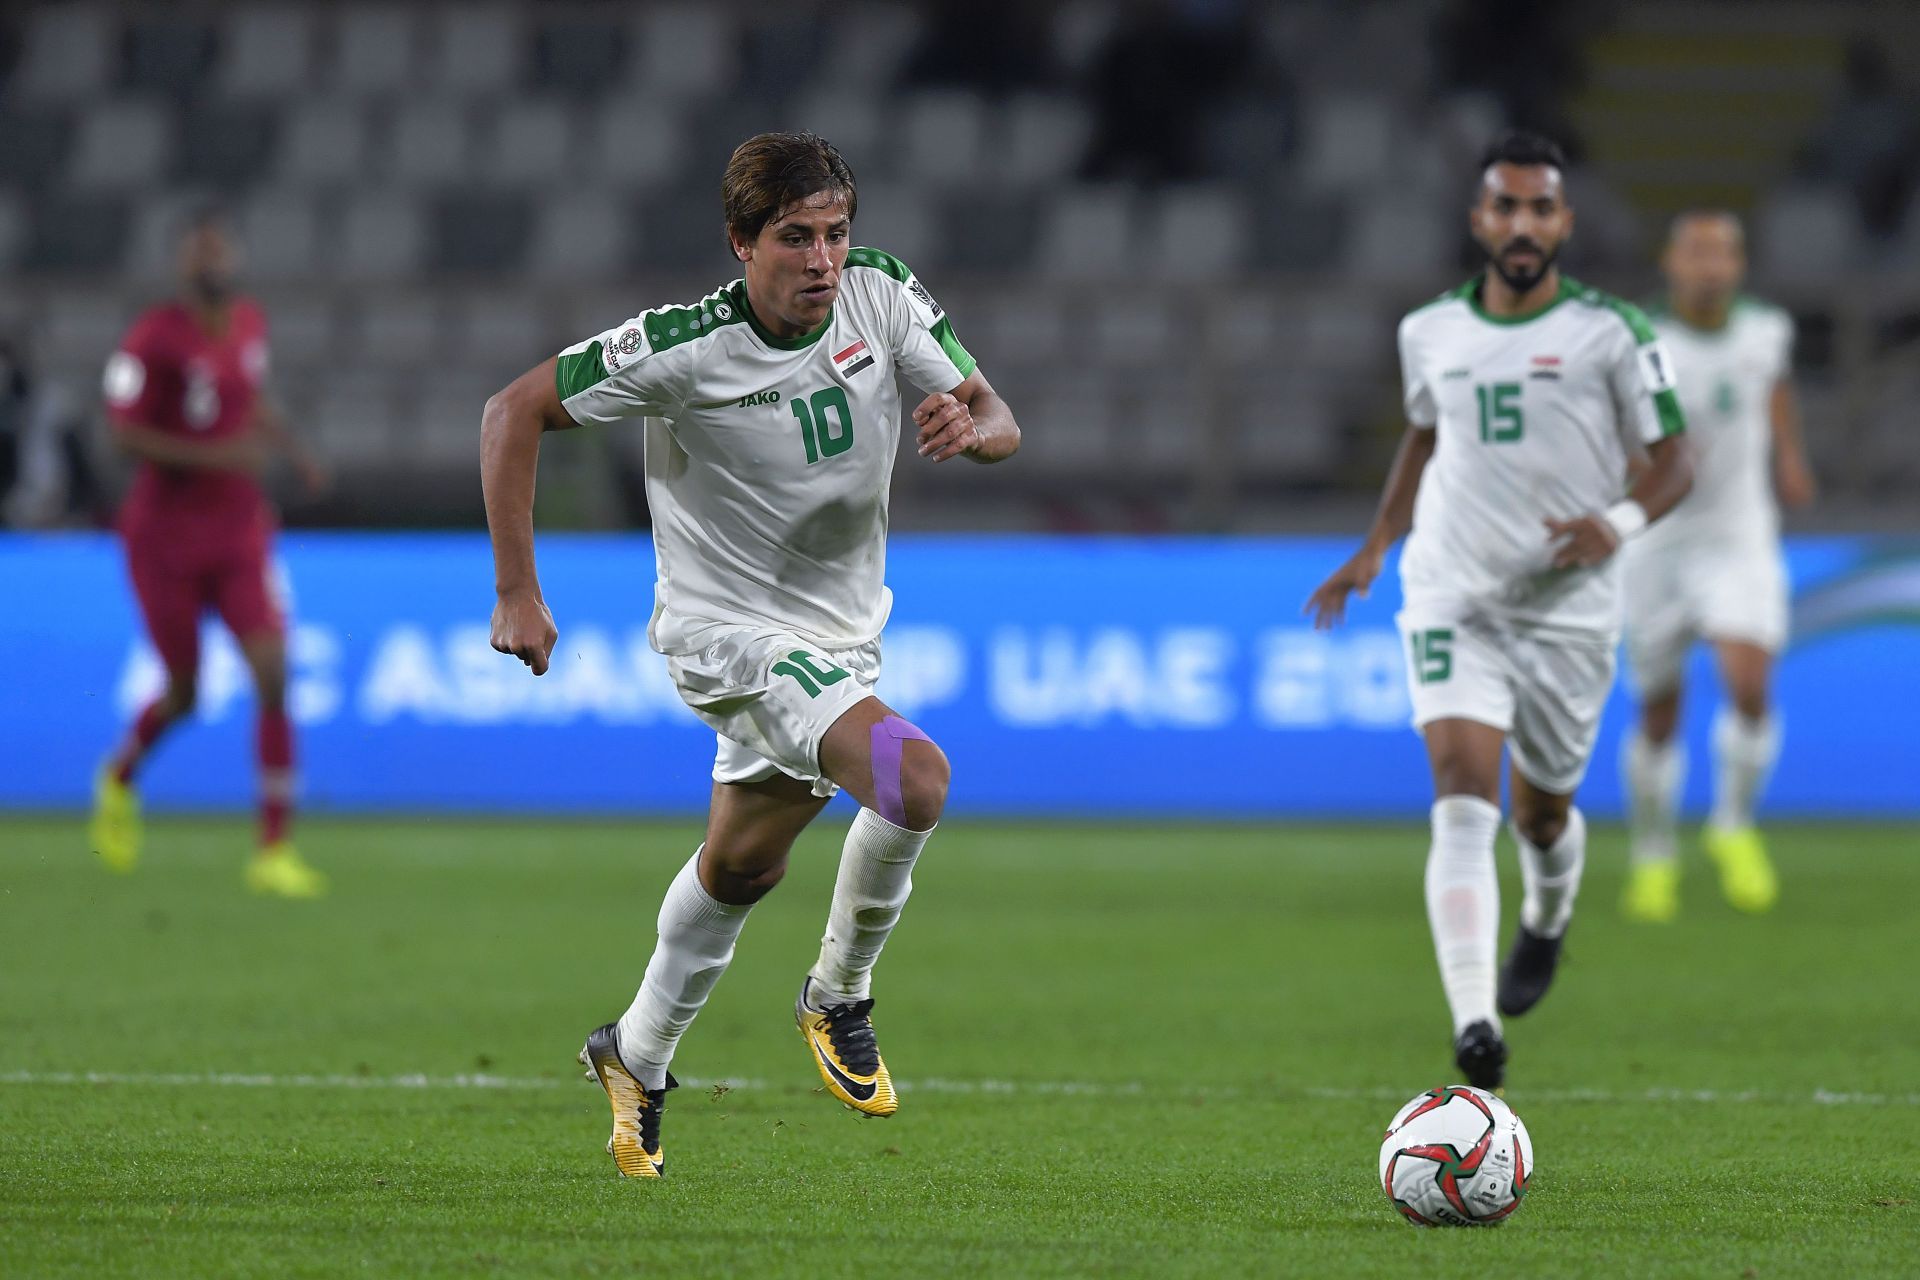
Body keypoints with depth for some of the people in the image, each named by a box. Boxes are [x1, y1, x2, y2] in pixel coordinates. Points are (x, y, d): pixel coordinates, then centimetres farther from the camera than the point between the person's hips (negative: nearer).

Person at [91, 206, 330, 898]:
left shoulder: (250, 324, 6)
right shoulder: (155, 337, -14)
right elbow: (123, 431, -17)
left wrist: (294, 450, 6)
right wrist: (213, 456, -26)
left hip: (241, 533, 4)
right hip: (165, 534, -4)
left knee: (272, 678, -12)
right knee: (183, 695, 5)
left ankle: (275, 851, -11)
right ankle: (119, 777, 40)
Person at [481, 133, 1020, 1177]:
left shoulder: (884, 296, -11)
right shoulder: (681, 348, -24)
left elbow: (998, 421, -7)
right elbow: (514, 412, -14)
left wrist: (970, 426, -33)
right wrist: (516, 593, -16)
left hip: (841, 634, 6)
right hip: (727, 629, -6)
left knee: (744, 865, 20)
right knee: (915, 778, -27)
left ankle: (637, 1056, 41)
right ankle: (838, 998, -5)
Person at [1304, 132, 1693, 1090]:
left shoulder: (1610, 332, -5)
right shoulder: (1431, 331, 5)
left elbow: (1674, 463, -2)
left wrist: (1620, 523, -21)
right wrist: (1375, 547, 19)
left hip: (1568, 607, -1)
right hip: (1453, 597, 1)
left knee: (1541, 810, 13)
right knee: (1463, 797, -18)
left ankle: (1545, 929, 51)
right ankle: (1474, 1027, -28)